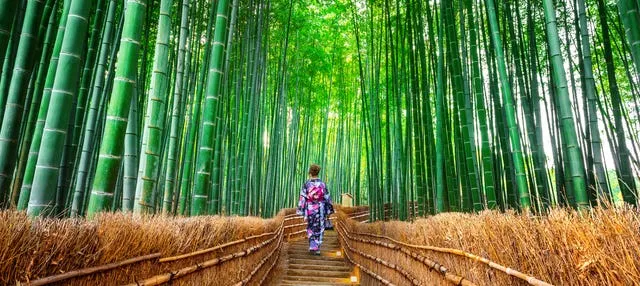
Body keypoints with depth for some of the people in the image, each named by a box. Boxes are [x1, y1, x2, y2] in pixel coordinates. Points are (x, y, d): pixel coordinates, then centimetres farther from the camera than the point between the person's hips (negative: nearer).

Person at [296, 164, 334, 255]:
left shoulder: (306, 184, -7)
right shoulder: (322, 184, -3)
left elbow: (302, 198, -8)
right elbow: (327, 198, -1)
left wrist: (301, 212, -3)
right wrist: (328, 211, 7)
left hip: (309, 210, 0)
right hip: (320, 210, 0)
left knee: (311, 228, 18)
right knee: (319, 229, 10)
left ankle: (312, 246, 19)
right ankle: (316, 248, 6)